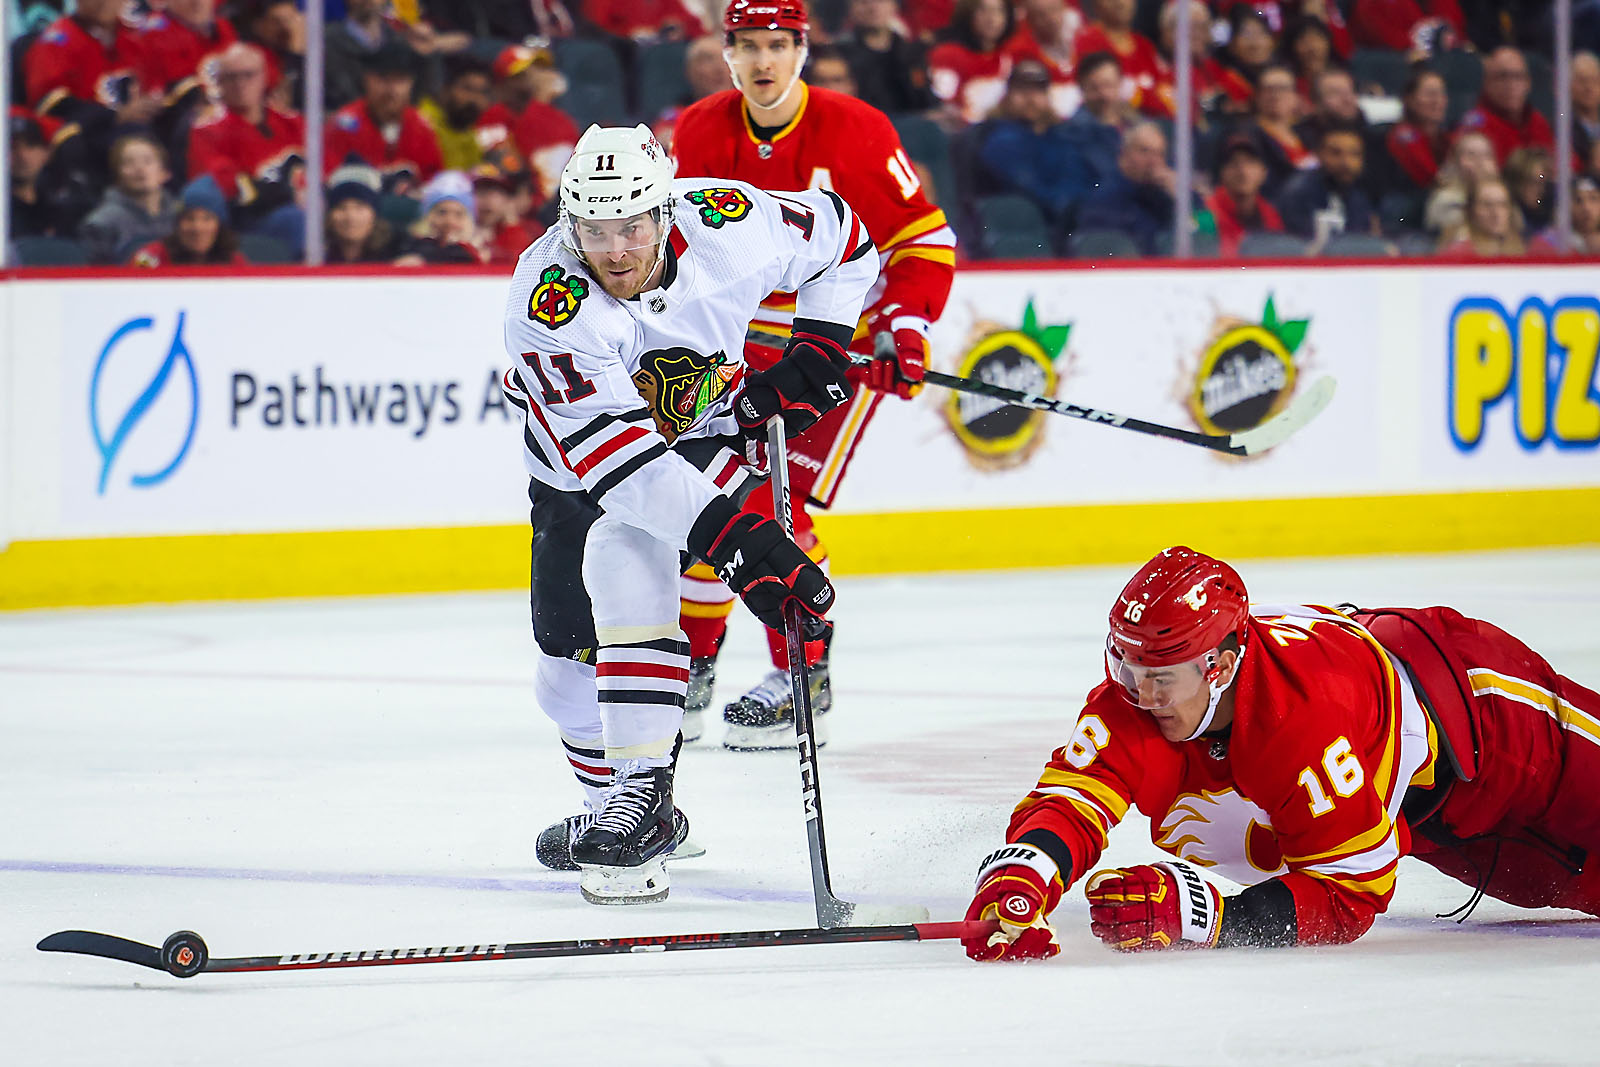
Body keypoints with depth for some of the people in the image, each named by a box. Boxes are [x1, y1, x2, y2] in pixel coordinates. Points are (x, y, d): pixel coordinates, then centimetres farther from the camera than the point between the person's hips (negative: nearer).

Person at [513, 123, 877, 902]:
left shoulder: (727, 227, -27)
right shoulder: (546, 300, -34)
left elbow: (844, 238, -4)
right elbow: (610, 445, -43)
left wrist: (818, 351, -13)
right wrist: (728, 532, -51)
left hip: (706, 435, -1)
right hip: (577, 466, 1)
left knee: (624, 559, -29)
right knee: (570, 661, 7)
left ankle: (643, 795, -28)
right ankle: (618, 808, 34)